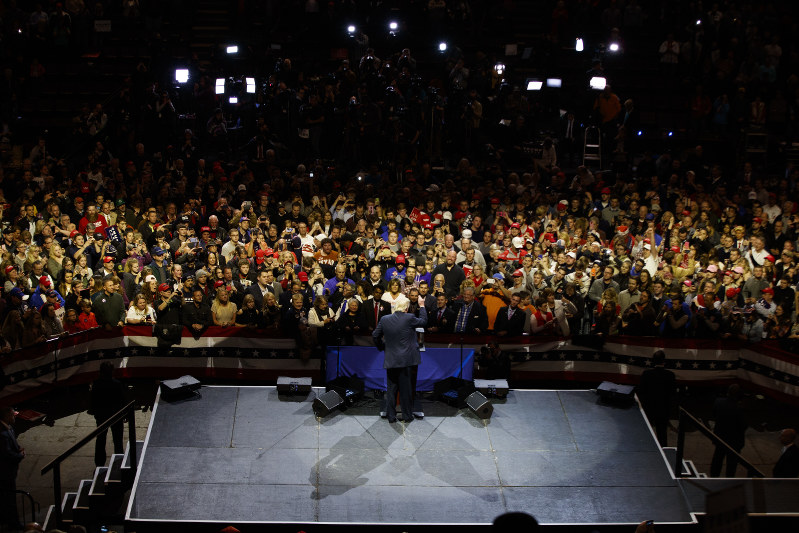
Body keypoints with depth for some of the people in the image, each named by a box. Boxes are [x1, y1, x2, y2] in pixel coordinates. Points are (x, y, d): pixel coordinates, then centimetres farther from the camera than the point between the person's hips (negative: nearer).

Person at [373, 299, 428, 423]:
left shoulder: (384, 320, -1)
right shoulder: (409, 318, -12)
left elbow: (375, 336, 8)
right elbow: (423, 321, 5)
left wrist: (383, 347, 23)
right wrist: (422, 306, 17)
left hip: (390, 360, 3)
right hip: (406, 359, -3)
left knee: (391, 389, 10)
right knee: (406, 388, 7)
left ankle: (391, 416, 14)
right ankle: (407, 415, 15)